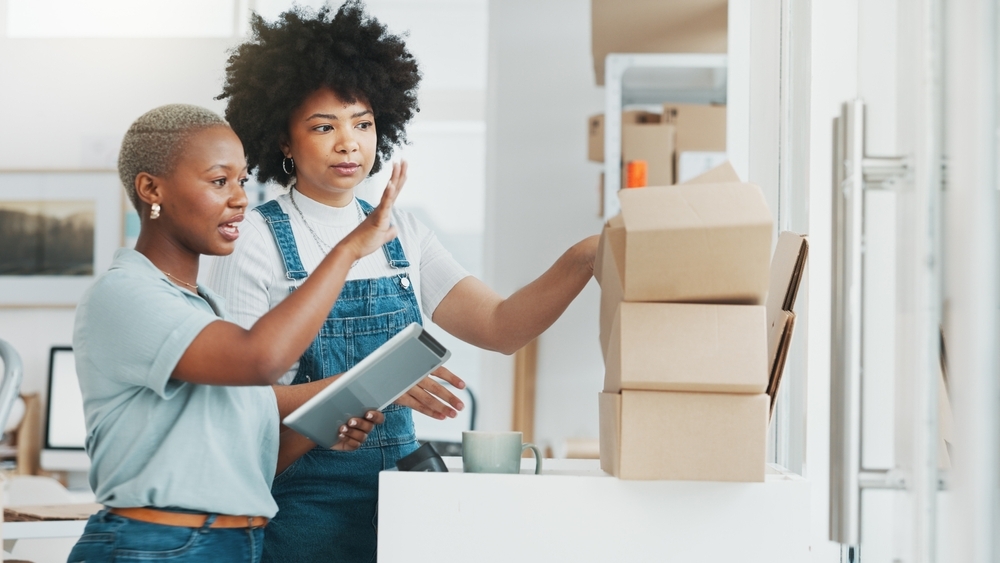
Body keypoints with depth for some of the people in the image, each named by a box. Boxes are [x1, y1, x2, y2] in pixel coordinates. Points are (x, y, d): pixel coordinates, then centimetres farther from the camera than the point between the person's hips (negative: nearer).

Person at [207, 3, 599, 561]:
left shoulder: (402, 232, 7)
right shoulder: (255, 241, -8)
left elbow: (502, 326, 0)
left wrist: (582, 261, -16)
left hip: (397, 485, 5)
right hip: (301, 496, -5)